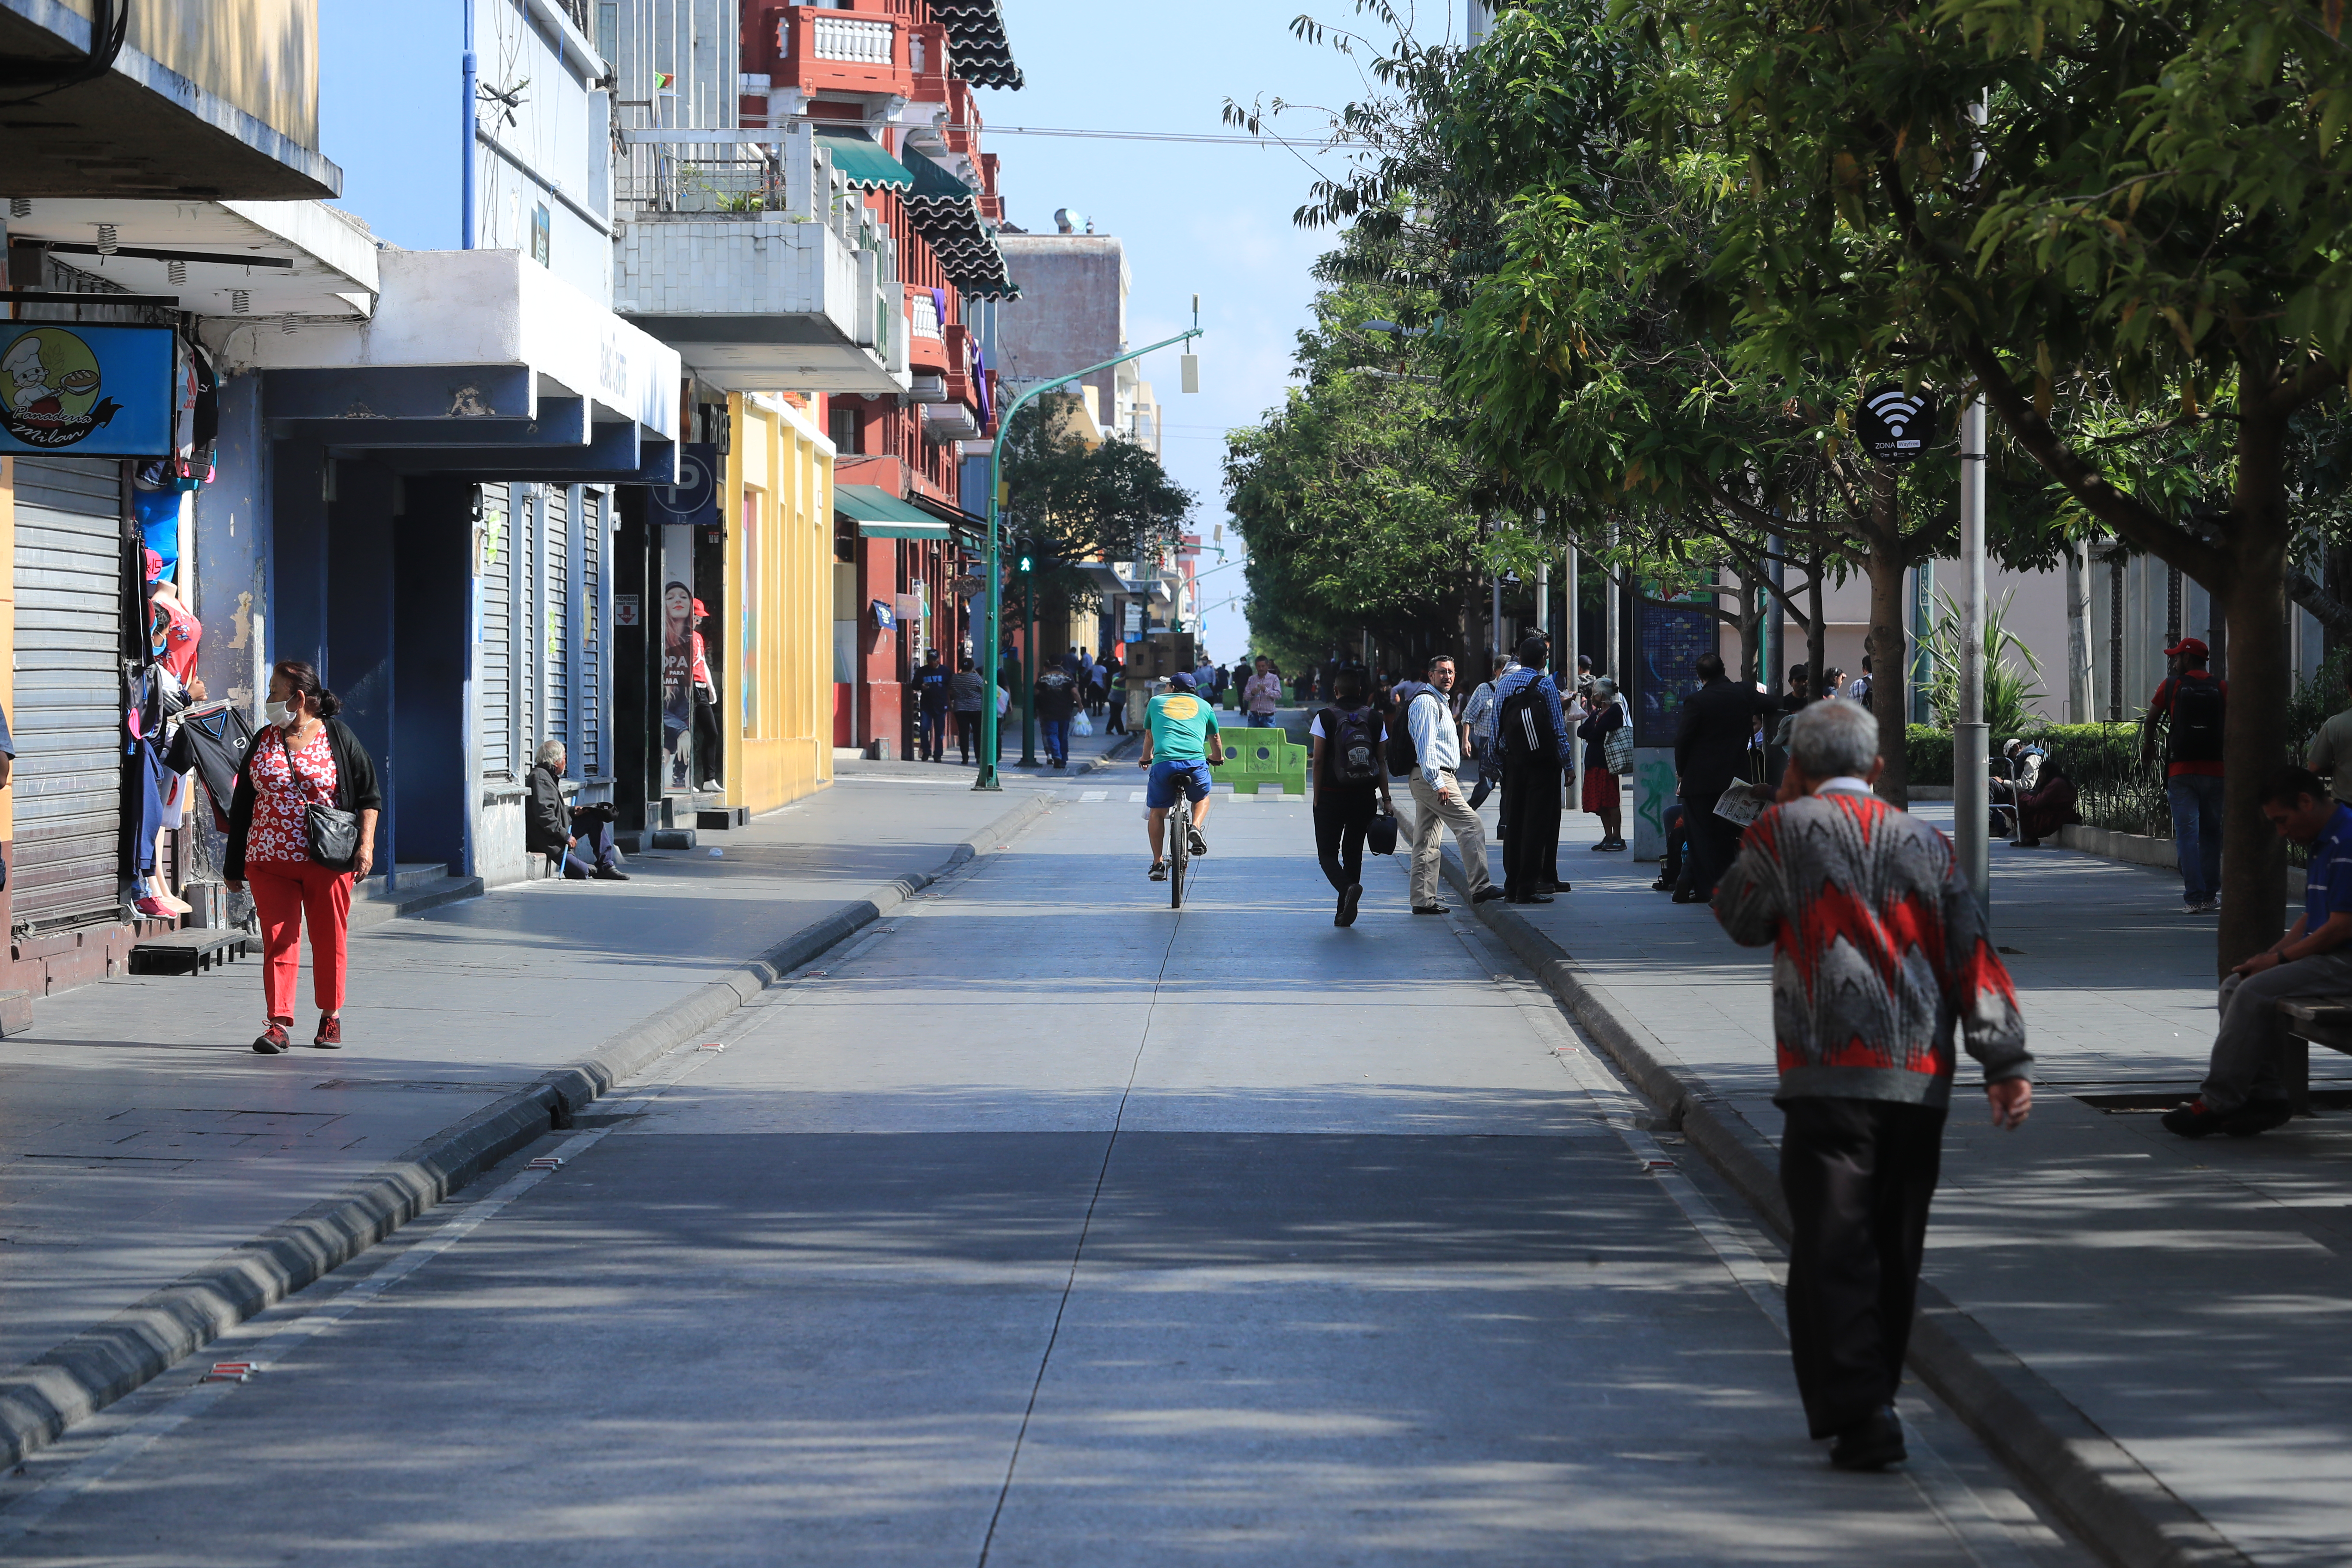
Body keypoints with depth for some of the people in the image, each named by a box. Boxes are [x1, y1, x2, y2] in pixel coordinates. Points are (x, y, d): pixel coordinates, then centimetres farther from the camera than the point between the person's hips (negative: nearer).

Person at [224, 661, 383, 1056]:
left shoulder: (338, 737, 1)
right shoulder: (263, 742, 10)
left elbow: (369, 794, 4)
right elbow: (242, 805, 15)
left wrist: (366, 845, -7)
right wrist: (233, 865, 14)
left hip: (327, 860, -2)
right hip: (269, 860, 2)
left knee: (329, 940, 6)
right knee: (278, 940, -5)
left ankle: (331, 1016, 23)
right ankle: (279, 1023, -7)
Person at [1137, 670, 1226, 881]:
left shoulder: (1156, 702, 24)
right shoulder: (1203, 706, 24)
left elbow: (1149, 736, 38)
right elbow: (1215, 739, 37)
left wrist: (1146, 758, 59)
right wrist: (1217, 758, 59)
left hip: (1163, 763, -1)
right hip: (1196, 764, 1)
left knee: (1157, 813, 18)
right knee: (1202, 798, 30)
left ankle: (1158, 863, 14)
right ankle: (1197, 827, 2)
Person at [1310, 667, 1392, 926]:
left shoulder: (1325, 718, -5)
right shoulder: (1374, 719, 3)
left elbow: (1317, 762, -6)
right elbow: (1382, 762, 4)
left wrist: (1318, 799, -1)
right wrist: (1386, 799, 9)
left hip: (1333, 796, -3)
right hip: (1365, 797, 3)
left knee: (1328, 853, 4)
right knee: (1353, 852, 13)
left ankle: (1347, 888, -25)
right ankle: (1345, 913, 12)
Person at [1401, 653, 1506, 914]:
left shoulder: (1440, 702, 23)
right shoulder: (1426, 702, -10)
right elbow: (1424, 745, -18)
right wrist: (1437, 782, -23)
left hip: (1428, 780, 11)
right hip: (1431, 776, -11)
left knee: (1426, 843, 7)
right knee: (1471, 825, -14)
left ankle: (1423, 900, 7)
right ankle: (1479, 888, -18)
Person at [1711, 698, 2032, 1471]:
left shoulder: (1787, 828, 0)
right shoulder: (1926, 843, 12)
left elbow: (1738, 917, 15)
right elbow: (1975, 954, 5)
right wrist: (2007, 1062, 2)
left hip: (1830, 1074, -4)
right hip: (1921, 1079, 4)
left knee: (1833, 1249, -5)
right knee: (1893, 1250, 15)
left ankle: (1861, 1415, -16)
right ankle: (1864, 1400, 26)